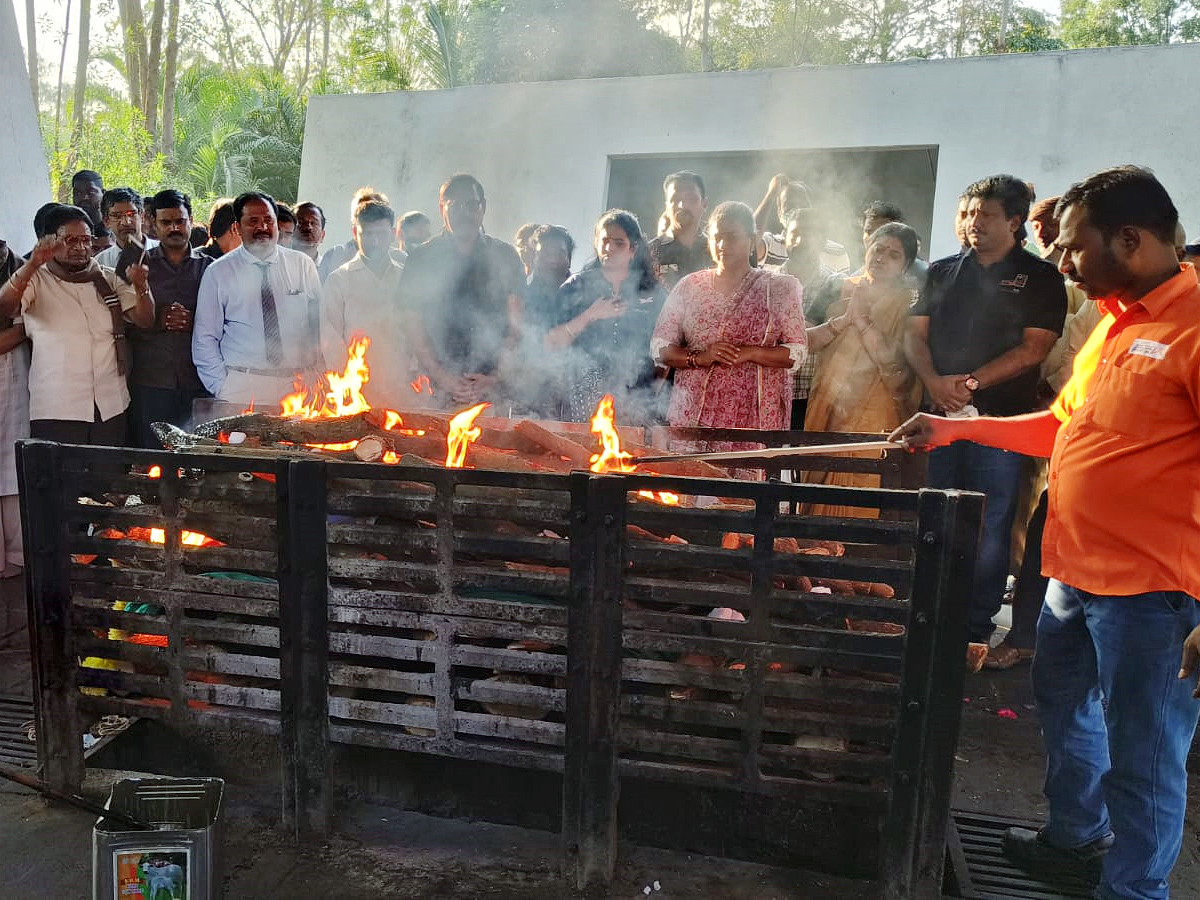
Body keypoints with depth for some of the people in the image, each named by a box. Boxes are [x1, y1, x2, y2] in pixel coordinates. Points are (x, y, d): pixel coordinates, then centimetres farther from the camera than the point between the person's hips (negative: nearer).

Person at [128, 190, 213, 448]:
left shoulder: (208, 267, 11)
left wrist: (193, 322, -11)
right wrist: (158, 322, -10)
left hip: (198, 381, 0)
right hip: (151, 380, 0)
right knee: (152, 453, 1)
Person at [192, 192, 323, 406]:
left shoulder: (303, 265, 9)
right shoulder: (217, 273, 5)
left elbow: (320, 325, 10)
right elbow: (205, 338, 6)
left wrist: (316, 377, 1)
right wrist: (220, 387, -2)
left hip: (299, 387, 1)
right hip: (242, 388, -1)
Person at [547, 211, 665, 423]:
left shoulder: (653, 293, 10)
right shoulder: (576, 287, 9)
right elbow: (551, 344, 1)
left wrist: (654, 390, -2)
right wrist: (590, 316, -9)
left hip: (636, 400, 0)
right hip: (584, 399, 0)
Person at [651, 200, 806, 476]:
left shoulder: (778, 288, 8)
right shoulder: (689, 287, 12)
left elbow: (798, 352, 2)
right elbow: (659, 347, 8)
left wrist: (749, 353, -13)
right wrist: (699, 357, -9)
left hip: (754, 421, -1)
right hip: (692, 417, 2)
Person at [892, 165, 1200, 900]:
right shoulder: (1116, 321, 12)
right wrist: (957, 428, 15)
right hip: (1074, 573, 9)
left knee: (1141, 758, 5)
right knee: (1063, 706, 24)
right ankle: (1076, 838, 45)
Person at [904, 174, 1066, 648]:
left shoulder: (1040, 278, 4)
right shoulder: (943, 272, 15)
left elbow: (1032, 350, -5)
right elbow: (915, 334, 10)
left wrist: (971, 382, -14)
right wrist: (934, 381, -8)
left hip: (1001, 417, -3)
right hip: (939, 414, 4)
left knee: (990, 528, -1)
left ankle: (976, 627, 11)